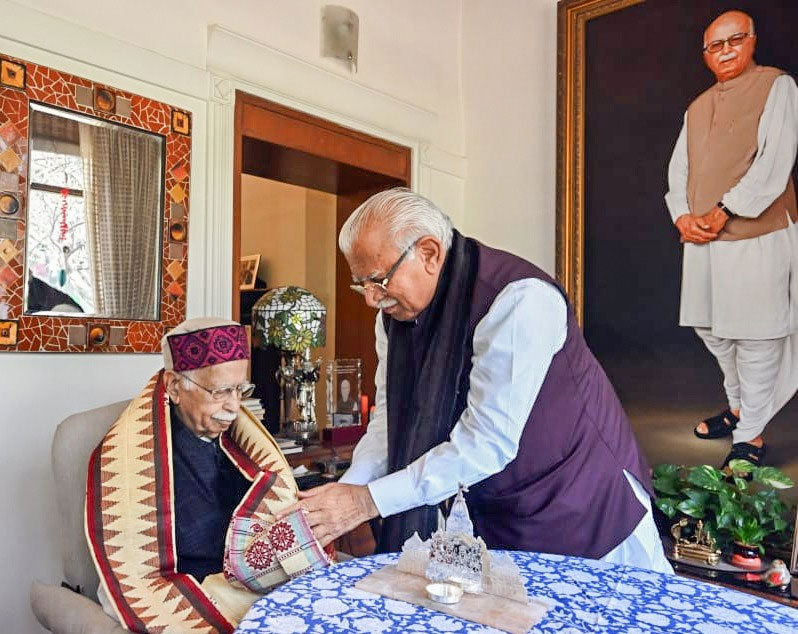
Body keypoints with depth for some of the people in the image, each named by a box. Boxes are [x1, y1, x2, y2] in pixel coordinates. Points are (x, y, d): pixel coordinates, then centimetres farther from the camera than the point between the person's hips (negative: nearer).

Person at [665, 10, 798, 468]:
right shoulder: (697, 108, 17)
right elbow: (679, 170, 12)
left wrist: (721, 213, -17)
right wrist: (683, 217, -5)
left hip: (758, 237, -6)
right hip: (702, 240, 7)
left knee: (755, 339, -3)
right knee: (711, 329, 15)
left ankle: (751, 435, 8)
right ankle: (739, 407, 35)